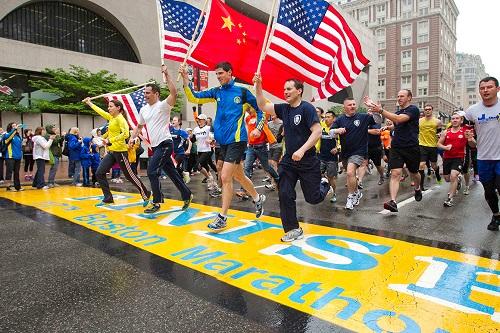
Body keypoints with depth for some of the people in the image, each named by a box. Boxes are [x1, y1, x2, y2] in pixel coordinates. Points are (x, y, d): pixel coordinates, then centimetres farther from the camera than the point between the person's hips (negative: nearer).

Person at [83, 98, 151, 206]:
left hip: (120, 151, -9)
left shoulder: (120, 118, -13)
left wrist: (110, 140, -25)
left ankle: (146, 196, 11)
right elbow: (100, 111, 29)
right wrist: (89, 103, 36)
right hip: (111, 152, 9)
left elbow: (125, 134, -27)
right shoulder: (111, 117, 12)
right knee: (99, 173, 4)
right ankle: (108, 198, 12)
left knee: (130, 175, -3)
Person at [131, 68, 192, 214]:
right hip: (155, 146, 8)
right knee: (172, 173, 12)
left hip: (165, 144, -8)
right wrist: (132, 138, 13)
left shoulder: (163, 105, -9)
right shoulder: (143, 109, 13)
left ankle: (157, 203, 0)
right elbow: (139, 126, 26)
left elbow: (174, 93, -27)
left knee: (152, 171, -13)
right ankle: (187, 195, 25)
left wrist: (166, 74, -27)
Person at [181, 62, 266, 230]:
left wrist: (258, 128, -6)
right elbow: (194, 97, 2)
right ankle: (258, 198, 40)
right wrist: (185, 78, -8)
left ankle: (222, 217, 4)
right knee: (238, 176, 17)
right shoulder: (216, 92, 10)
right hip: (223, 140, 6)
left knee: (225, 177, -9)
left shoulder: (242, 91, -2)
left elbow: (260, 108, 6)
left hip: (237, 140, -6)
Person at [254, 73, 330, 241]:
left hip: (308, 161, -5)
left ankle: (324, 184, 40)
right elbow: (263, 106, 9)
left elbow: (317, 132, -20)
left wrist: (302, 150, -28)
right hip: (288, 160, 5)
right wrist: (258, 86, -4)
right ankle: (293, 230, 13)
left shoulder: (307, 108, -13)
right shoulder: (284, 108, 6)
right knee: (285, 195, -1)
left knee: (313, 198, 6)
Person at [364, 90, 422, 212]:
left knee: (414, 173, 18)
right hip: (396, 147, 4)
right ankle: (393, 202, -20)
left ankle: (418, 189, 49)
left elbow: (399, 119, -24)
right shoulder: (397, 112, 15)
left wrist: (381, 110, -31)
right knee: (395, 174, -12)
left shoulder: (413, 109, -8)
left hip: (411, 148, -4)